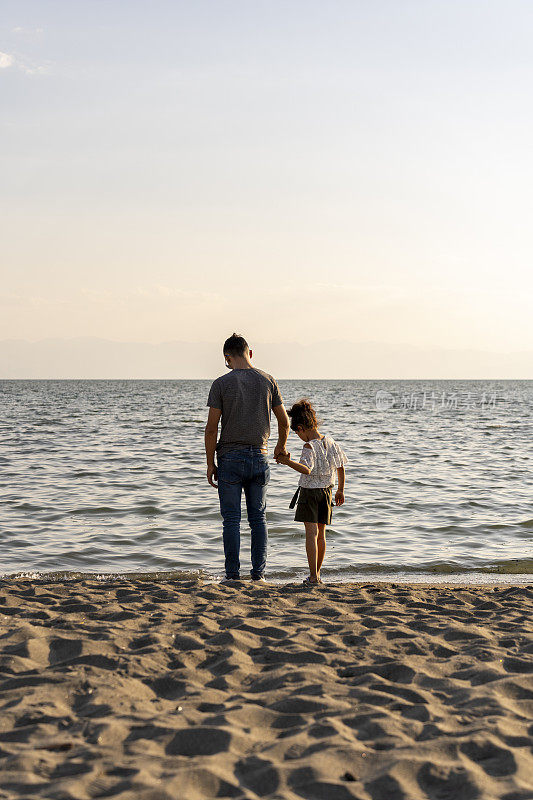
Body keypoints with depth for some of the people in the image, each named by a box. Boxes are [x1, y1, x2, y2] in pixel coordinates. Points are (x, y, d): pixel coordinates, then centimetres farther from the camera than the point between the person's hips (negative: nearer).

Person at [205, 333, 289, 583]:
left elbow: (211, 428, -8)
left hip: (230, 458, -3)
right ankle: (258, 574, 10)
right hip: (258, 457, 3)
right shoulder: (267, 381, 3)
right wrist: (282, 445, 28)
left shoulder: (221, 384, -6)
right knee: (258, 518, 9)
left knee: (231, 519, 2)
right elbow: (284, 420, 9)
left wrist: (210, 463, -1)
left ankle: (233, 575, 3)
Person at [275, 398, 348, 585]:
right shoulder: (330, 442, 4)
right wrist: (340, 491, 19)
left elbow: (307, 469, -33)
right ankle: (317, 573, 26)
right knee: (321, 534, 15)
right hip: (326, 491, 7)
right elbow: (341, 468, 9)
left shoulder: (309, 447, -17)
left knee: (311, 533, -9)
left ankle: (313, 576, -16)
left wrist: (288, 462, -39)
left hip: (309, 491, -7)